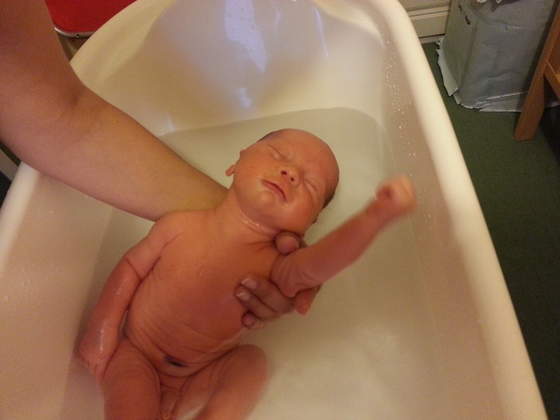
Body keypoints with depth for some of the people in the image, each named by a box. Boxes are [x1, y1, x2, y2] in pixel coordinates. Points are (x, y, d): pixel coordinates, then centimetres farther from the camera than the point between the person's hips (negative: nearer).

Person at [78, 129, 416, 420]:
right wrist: (103, 328, -5)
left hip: (198, 383, 2)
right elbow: (132, 267, -1)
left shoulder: (271, 266, -22)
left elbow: (316, 266, -44)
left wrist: (377, 215, -58)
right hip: (136, 360, -1)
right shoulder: (180, 227, -17)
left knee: (251, 361, -19)